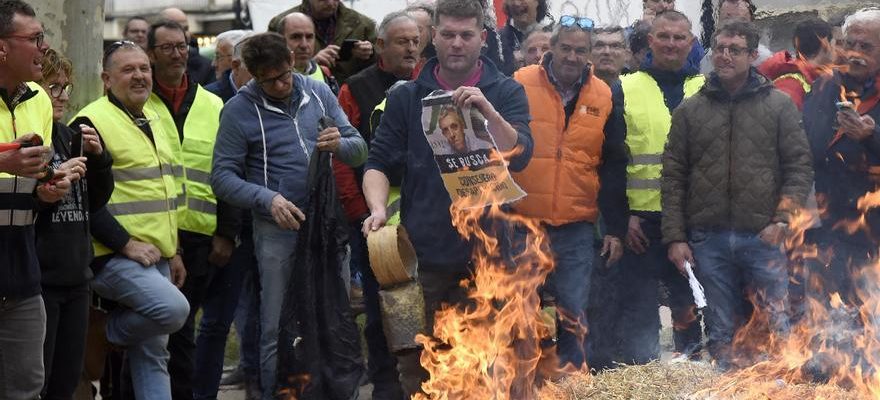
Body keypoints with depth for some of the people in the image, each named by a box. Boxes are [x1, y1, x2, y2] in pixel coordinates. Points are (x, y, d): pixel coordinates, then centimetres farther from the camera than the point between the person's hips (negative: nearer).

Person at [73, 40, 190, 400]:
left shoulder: (159, 120, 16)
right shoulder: (92, 122, -11)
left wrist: (174, 251, 21)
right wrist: (126, 244, -19)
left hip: (157, 256, 8)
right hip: (114, 257, -8)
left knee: (153, 354, 8)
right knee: (173, 308, -25)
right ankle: (108, 334, 1)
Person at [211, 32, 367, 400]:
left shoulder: (318, 92, 6)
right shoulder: (239, 110, -5)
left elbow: (359, 150, 9)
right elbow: (223, 177, -7)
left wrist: (340, 144, -15)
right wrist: (267, 199, -22)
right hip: (278, 231, -4)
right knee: (278, 328, 1)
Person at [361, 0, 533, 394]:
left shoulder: (506, 93, 4)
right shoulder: (407, 97, 7)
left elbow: (520, 156, -8)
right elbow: (379, 164, 5)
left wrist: (487, 109, -23)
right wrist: (378, 208, -14)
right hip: (423, 253, 1)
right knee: (415, 361, 2)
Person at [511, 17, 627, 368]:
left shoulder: (604, 97, 4)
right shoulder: (520, 85, -3)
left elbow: (614, 167, 7)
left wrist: (616, 228, 5)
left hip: (576, 228, 1)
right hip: (522, 222, -1)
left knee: (574, 317, 2)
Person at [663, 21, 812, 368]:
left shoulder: (779, 105, 4)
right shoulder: (689, 111, 8)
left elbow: (799, 168, 2)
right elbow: (673, 178, 8)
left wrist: (782, 220, -9)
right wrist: (674, 237, 2)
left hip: (763, 236, -2)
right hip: (708, 239, 2)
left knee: (777, 328, -3)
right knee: (721, 334, 7)